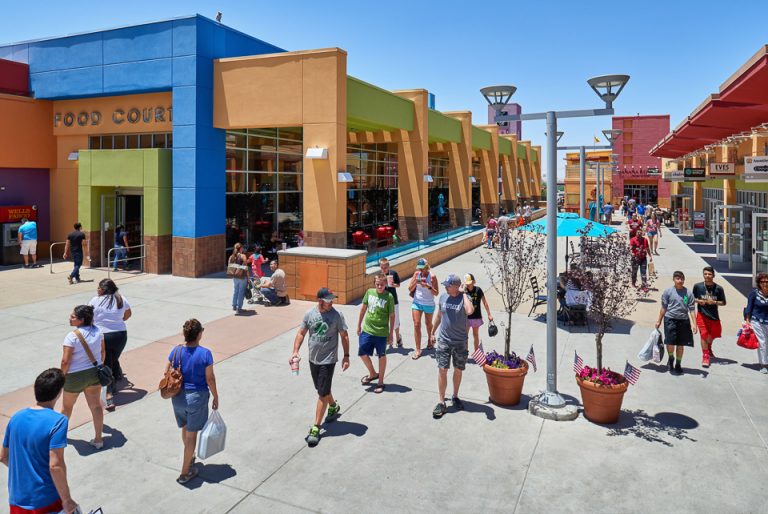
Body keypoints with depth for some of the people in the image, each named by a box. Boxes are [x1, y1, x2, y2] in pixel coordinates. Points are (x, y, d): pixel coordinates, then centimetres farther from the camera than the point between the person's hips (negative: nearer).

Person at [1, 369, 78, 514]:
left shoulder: (16, 418, 0)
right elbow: (55, 466, -22)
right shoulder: (58, 421, -18)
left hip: (17, 500, 6)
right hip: (46, 501, -5)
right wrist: (67, 500, -14)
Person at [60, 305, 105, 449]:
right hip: (94, 373, 4)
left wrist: (62, 376, -5)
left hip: (76, 376, -4)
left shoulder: (72, 336, -23)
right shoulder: (98, 331, -6)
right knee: (96, 405, 12)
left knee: (67, 405, 22)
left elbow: (65, 361, -21)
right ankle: (98, 439, 17)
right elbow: (103, 352, 4)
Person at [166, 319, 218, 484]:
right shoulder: (205, 353, -18)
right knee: (191, 434, 9)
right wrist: (216, 397, 0)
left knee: (185, 429, 26)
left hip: (178, 396, 5)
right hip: (197, 397, -4)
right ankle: (185, 472, 17)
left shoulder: (176, 351, -7)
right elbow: (210, 379, -13)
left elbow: (167, 373, 0)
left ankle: (190, 457, 49)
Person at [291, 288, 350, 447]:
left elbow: (344, 336, -6)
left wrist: (346, 356, -9)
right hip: (313, 358, 5)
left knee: (322, 393, -4)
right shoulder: (309, 314, -3)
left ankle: (316, 428, 4)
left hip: (328, 360, -4)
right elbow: (301, 333, 3)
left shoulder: (337, 315, -12)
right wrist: (295, 351, -8)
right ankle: (333, 406, 50)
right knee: (322, 389, 21)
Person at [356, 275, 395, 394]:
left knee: (381, 356, 10)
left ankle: (380, 382, 25)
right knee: (362, 353, 8)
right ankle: (373, 374, 34)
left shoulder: (389, 297, -12)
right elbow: (363, 309, 9)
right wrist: (359, 325, 11)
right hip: (367, 330, 4)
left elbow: (392, 316, -6)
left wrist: (391, 334, -5)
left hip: (381, 332, -4)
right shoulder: (369, 292, -1)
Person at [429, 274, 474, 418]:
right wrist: (433, 331, 20)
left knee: (458, 370, 13)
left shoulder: (464, 298, -13)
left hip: (460, 342, -2)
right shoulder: (443, 297, -1)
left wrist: (464, 293, -26)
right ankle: (441, 402, 5)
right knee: (442, 370, -2)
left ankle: (455, 397, 33)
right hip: (444, 340, 2)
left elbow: (470, 311, -36)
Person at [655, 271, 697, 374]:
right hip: (670, 319, -1)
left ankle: (678, 364, 27)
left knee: (680, 344, 10)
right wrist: (659, 321, 7)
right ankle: (671, 358, 21)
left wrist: (694, 325, -5)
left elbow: (691, 310, 2)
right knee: (670, 342, -10)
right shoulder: (668, 292, 0)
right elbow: (663, 308, 6)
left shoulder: (688, 293, 2)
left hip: (683, 320, 2)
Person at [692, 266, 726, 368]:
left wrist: (714, 302, -18)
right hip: (702, 314, -2)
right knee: (704, 334, -9)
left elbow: (723, 302, 1)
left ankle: (708, 348, 49)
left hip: (714, 315, 2)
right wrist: (699, 301, -14)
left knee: (713, 335, 18)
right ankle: (705, 356, -1)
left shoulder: (719, 288, -6)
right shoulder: (697, 286, -7)